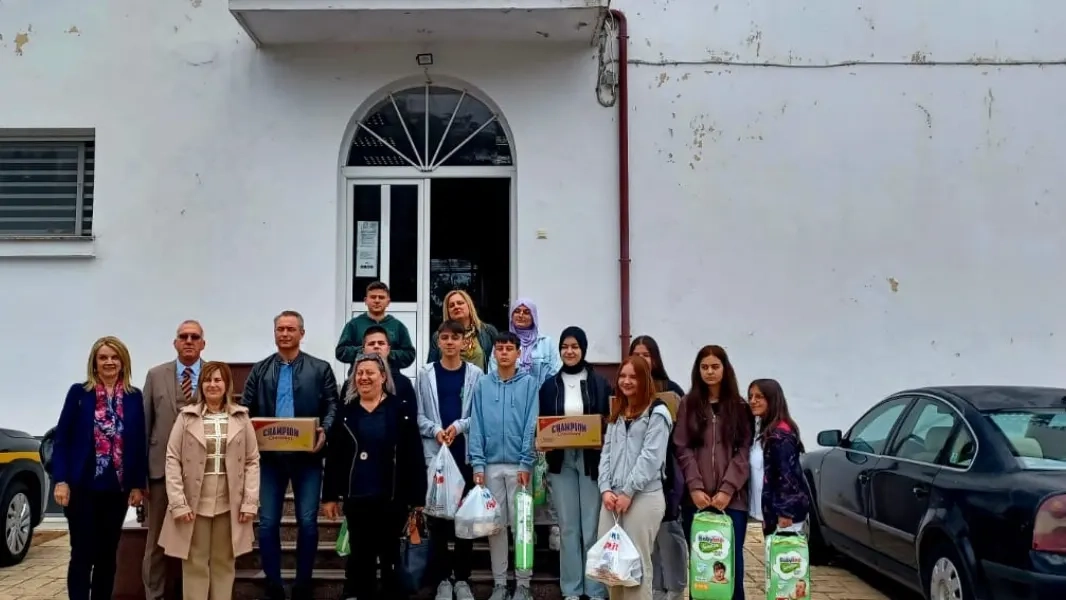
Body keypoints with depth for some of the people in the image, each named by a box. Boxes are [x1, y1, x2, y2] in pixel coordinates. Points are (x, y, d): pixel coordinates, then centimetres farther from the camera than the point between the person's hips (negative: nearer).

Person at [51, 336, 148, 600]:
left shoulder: (134, 397, 4)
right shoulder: (78, 392, -2)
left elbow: (139, 443, 5)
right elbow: (62, 438, -2)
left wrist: (138, 484, 2)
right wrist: (61, 480, -10)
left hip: (117, 488, 2)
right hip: (83, 486, -2)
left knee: (108, 554, 10)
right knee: (82, 553, 1)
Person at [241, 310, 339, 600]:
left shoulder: (321, 369, 3)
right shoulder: (259, 370, 10)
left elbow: (332, 406, 1)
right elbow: (246, 410, 7)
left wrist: (324, 431, -17)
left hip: (307, 456, -2)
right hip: (270, 456, 2)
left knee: (307, 522, 2)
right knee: (268, 523, 4)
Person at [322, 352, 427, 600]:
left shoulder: (401, 411, -3)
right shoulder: (345, 412, 7)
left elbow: (414, 457, -4)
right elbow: (333, 457, 8)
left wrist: (417, 498, -7)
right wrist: (330, 495, 4)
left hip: (392, 498, -2)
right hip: (356, 498, 2)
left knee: (391, 554, 9)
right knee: (360, 556, 11)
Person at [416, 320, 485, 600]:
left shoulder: (475, 374, 2)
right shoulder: (426, 373, 5)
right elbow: (419, 414, 1)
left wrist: (460, 425, -16)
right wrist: (435, 430, -15)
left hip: (466, 455, 0)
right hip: (435, 454, 0)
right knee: (437, 516, 5)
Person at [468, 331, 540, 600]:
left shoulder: (529, 383, -1)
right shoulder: (482, 385, 4)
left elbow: (532, 426, -5)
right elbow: (476, 427, 2)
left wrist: (526, 464, -11)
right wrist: (477, 465, -5)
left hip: (519, 465, -2)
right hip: (491, 465, 2)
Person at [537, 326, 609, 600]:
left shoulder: (600, 383, 3)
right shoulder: (550, 385, 8)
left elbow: (611, 420, 3)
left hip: (592, 460, -2)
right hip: (561, 461, 2)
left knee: (593, 525, -1)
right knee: (568, 526, 6)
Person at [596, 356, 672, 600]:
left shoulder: (657, 413, -4)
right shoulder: (616, 414, 19)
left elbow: (651, 457, -12)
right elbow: (606, 453, 13)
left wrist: (628, 492, -14)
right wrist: (606, 489, -1)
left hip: (643, 497, -6)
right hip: (613, 496, 7)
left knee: (637, 562, -1)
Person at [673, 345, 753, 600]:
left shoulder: (740, 407, 7)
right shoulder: (688, 404, 8)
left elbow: (744, 451, 0)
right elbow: (683, 449, 2)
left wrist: (727, 489, -10)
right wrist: (695, 487, -10)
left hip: (732, 498, 0)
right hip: (696, 498, 0)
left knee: (732, 560, 1)